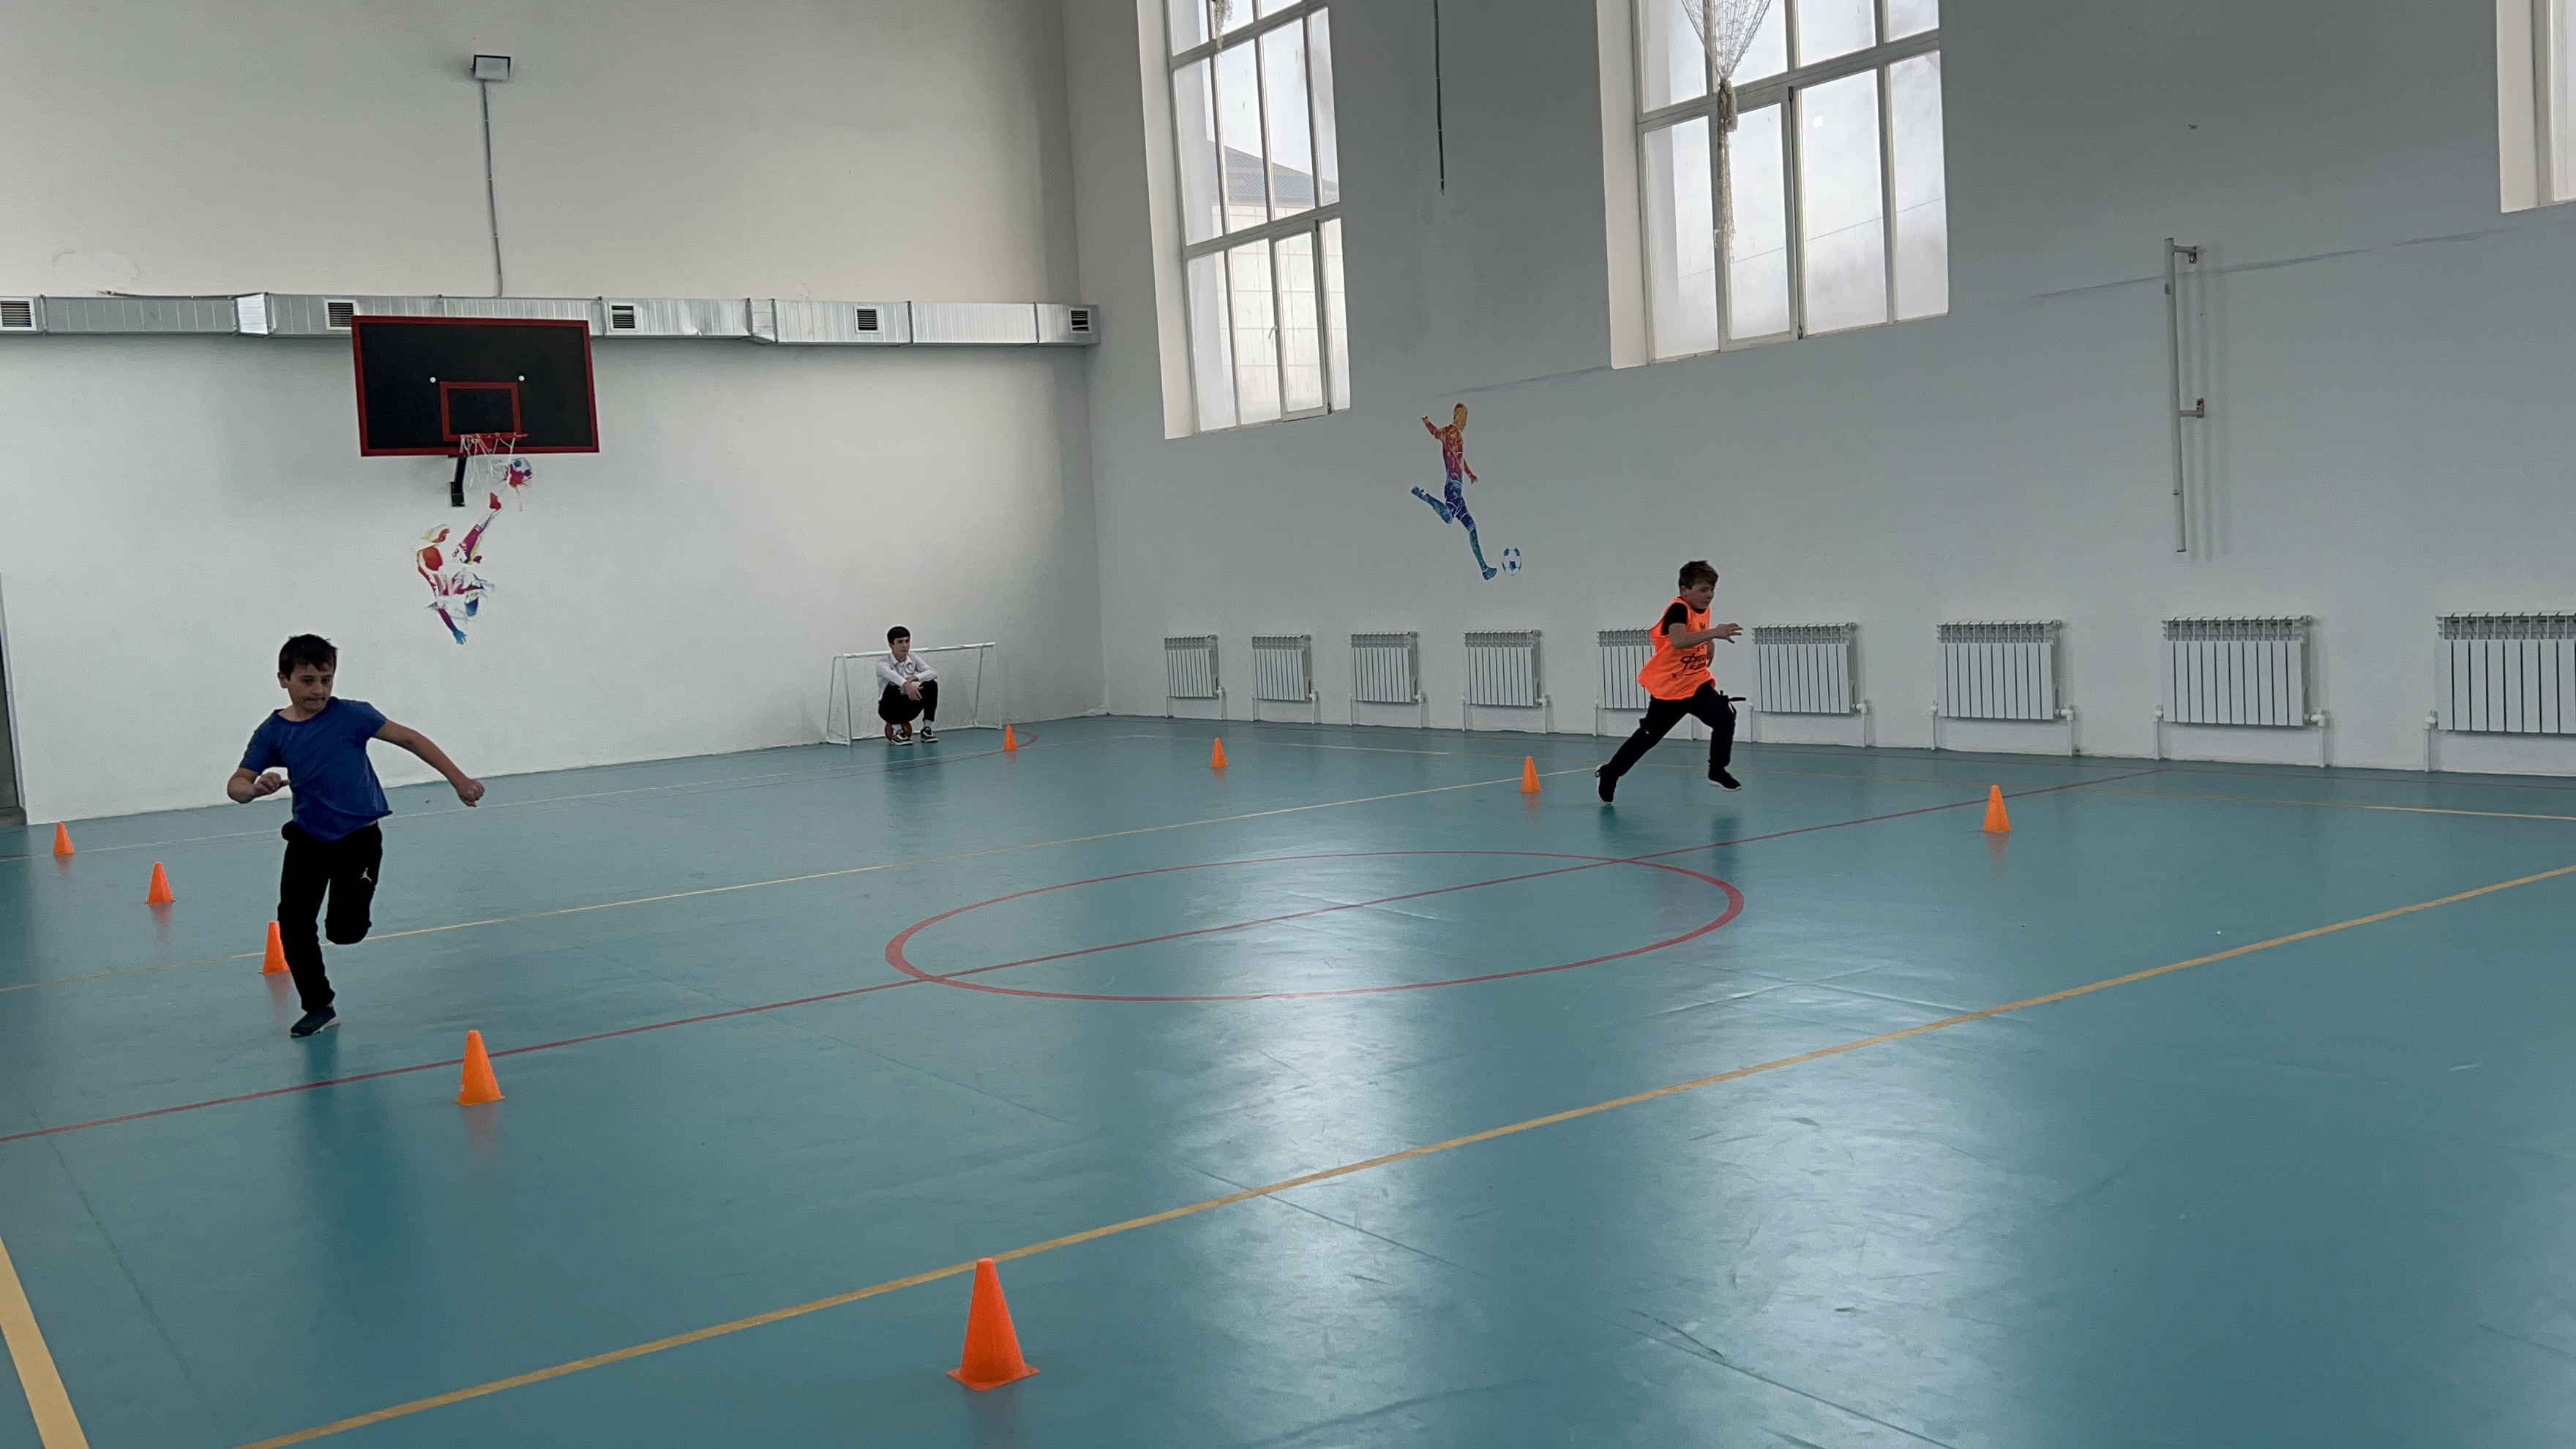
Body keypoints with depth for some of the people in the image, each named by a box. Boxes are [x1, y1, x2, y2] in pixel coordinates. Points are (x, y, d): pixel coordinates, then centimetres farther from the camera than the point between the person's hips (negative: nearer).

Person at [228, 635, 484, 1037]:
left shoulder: (350, 715, -11)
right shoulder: (273, 731, -3)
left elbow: (409, 739, -8)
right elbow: (236, 785, -3)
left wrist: (459, 780, -11)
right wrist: (256, 788, -29)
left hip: (358, 837, -3)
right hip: (308, 838, 3)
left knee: (345, 930, -9)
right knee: (293, 922, 1)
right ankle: (319, 1007, 19)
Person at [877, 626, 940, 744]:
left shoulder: (913, 658, -2)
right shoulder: (883, 663, -17)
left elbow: (934, 673, -16)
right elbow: (889, 673, -43)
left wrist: (914, 677, -34)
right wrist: (906, 684, -64)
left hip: (908, 707, 4)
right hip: (889, 708, -4)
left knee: (931, 685, -18)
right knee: (892, 687, -35)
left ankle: (927, 728, -9)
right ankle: (897, 732, -22)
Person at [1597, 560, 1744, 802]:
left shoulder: (1703, 610, 5)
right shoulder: (1679, 609, -21)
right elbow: (1678, 641, -43)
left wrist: (1707, 651, 18)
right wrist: (1714, 633, -49)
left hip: (1696, 683, 6)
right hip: (1667, 688, -6)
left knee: (1725, 719, -14)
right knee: (1648, 736, 5)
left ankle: (1717, 771, 4)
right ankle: (1609, 774, 23)